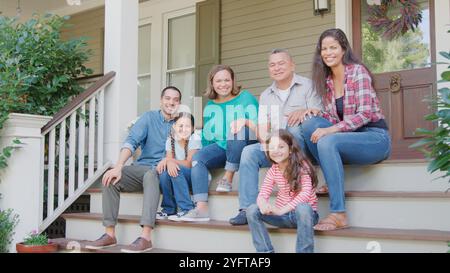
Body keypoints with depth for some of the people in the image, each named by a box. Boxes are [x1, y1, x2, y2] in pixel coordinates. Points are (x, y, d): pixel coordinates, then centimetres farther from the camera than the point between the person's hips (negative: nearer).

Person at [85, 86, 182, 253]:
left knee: (150, 175, -37)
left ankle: (146, 237, -45)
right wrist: (118, 167, -23)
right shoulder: (149, 117, 6)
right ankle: (110, 234, -16)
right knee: (111, 178, -21)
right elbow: (132, 141, -8)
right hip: (142, 167, 3)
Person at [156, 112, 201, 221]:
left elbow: (189, 164, -18)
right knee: (164, 171, -23)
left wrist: (168, 160, -23)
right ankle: (168, 209, -8)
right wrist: (169, 162, -33)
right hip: (179, 178, 5)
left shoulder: (195, 139, -14)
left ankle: (187, 209, -25)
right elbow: (169, 159, -10)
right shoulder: (170, 140, 0)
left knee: (177, 169, -31)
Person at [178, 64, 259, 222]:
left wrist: (245, 121, -31)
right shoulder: (210, 106, 14)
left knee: (237, 130, -35)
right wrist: (206, 156, 9)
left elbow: (257, 123, -10)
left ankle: (228, 178, -24)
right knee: (197, 158, -23)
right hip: (220, 148, 4)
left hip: (244, 146, -4)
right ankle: (201, 208, -31)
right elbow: (206, 136, 19)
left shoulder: (245, 98, 0)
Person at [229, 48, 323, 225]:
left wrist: (304, 112, -26)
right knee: (249, 152, -22)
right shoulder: (266, 95, 20)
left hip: (302, 144, -4)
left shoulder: (307, 86, 7)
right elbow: (261, 127, 11)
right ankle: (248, 209, -26)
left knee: (294, 127, -35)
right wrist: (263, 137, -12)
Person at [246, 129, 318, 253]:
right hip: (283, 215, 5)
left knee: (303, 207, -39)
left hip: (305, 214, -5)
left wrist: (282, 209, -35)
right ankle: (265, 251, -13)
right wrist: (263, 204, -30)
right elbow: (263, 193, -4)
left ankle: (304, 251, -26)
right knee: (252, 210, -16)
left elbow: (306, 192, -26)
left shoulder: (301, 165, -13)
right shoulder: (273, 170, 2)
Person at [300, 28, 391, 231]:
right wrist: (317, 114, -7)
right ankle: (330, 180, -10)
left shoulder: (357, 71, -9)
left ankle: (338, 214, -31)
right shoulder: (326, 80, 10)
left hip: (375, 137, -6)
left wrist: (331, 130, -27)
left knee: (327, 141, -32)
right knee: (309, 123, -15)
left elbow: (365, 114, -18)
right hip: (350, 137, 6)